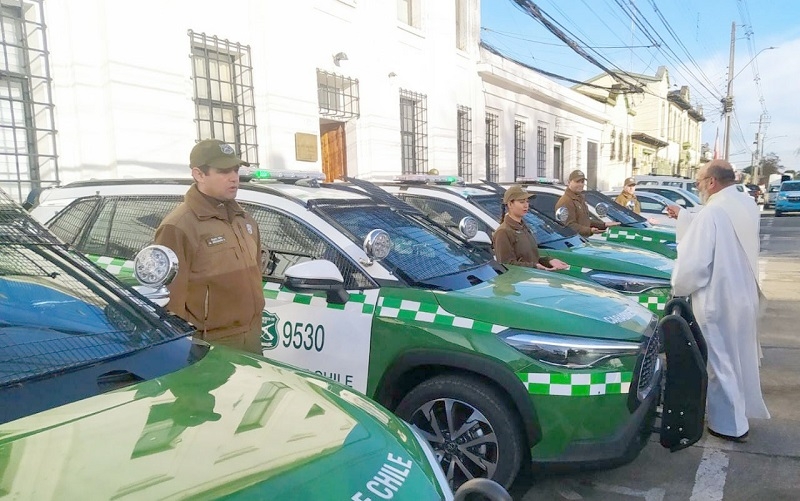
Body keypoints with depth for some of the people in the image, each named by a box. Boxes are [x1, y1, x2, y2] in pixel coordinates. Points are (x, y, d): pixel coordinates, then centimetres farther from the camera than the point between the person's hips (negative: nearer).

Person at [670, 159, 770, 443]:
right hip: (745, 294, 8)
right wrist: (683, 216, 27)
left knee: (721, 361, 6)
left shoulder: (712, 212, -23)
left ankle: (731, 424, 17)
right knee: (739, 357, 23)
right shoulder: (747, 205, 3)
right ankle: (744, 409, 40)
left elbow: (694, 262, -24)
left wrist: (677, 288, -6)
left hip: (718, 300, -8)